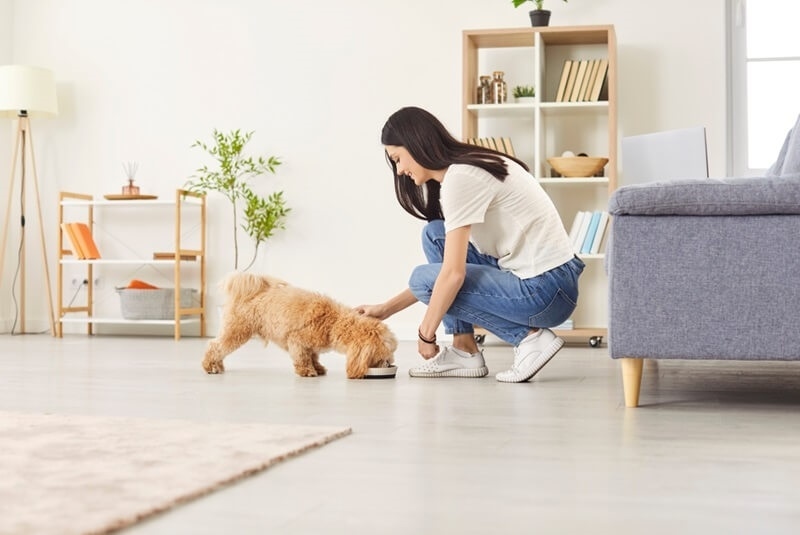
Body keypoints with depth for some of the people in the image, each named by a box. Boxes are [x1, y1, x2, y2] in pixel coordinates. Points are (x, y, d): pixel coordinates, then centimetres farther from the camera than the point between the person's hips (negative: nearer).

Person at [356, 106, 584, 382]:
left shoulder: (460, 178, -16)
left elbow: (453, 273, -21)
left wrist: (426, 334, -7)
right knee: (436, 235, 9)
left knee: (424, 278, -5)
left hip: (546, 290, -10)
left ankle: (529, 337, -5)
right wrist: (385, 309, 17)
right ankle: (464, 351, 7)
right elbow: (453, 266, 17)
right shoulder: (468, 168, 14)